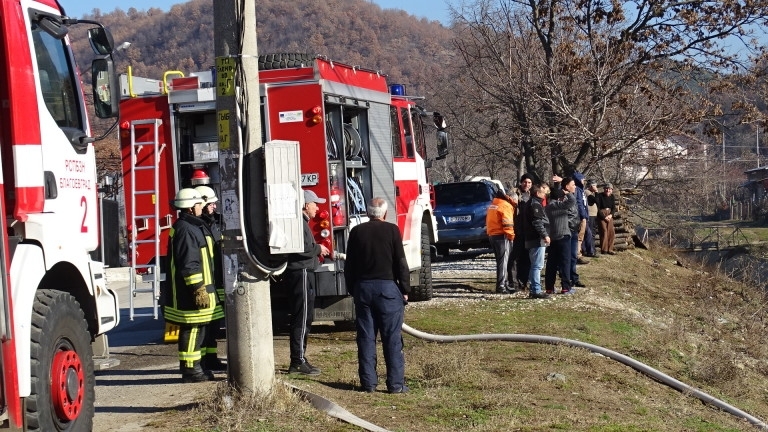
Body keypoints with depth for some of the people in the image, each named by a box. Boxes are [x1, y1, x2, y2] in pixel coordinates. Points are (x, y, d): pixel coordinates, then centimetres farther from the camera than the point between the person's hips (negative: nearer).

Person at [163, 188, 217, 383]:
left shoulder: (193, 226, 18)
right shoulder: (185, 229, -16)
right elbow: (188, 263, -22)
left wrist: (203, 288, 27)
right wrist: (199, 289, -23)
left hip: (191, 292, 11)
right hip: (190, 292, -11)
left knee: (197, 329, 14)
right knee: (192, 329, -7)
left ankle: (194, 367, 21)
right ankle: (190, 369, -4)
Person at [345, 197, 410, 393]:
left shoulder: (356, 232, 6)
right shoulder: (391, 230, -3)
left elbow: (349, 265, 8)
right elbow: (401, 263, -5)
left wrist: (352, 289, 16)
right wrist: (405, 290, 2)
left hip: (362, 288, 3)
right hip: (387, 287, -3)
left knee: (366, 338, 6)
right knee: (392, 338, 0)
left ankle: (368, 382, 7)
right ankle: (396, 383, -1)